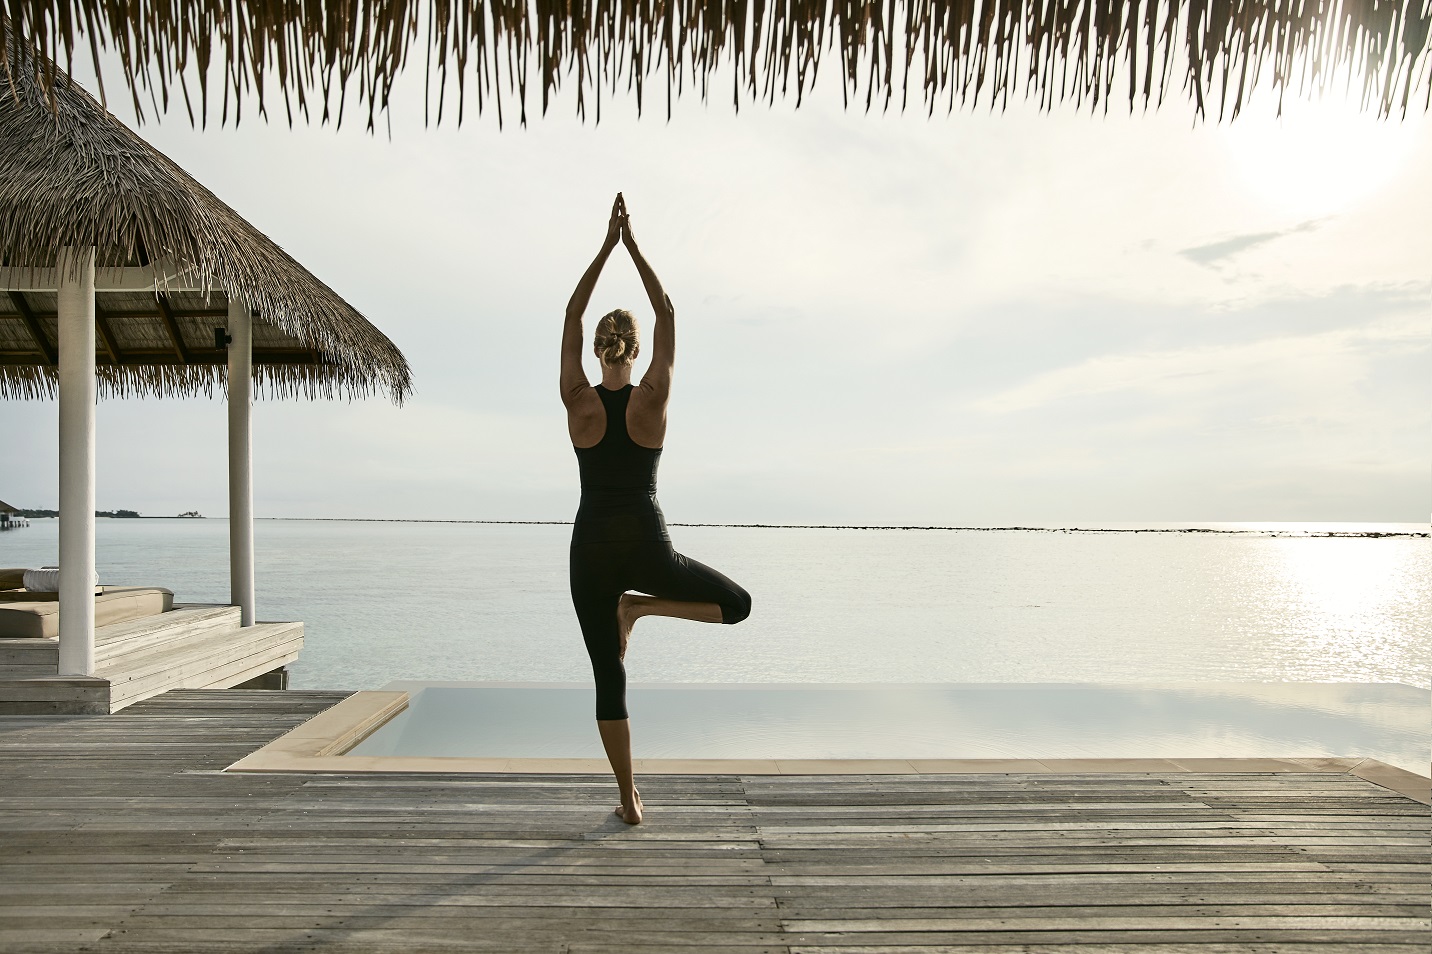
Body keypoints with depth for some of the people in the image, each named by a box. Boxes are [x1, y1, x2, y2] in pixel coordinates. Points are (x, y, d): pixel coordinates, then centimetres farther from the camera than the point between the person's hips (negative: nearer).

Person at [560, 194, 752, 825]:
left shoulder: (578, 401, -3)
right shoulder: (652, 397, -6)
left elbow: (571, 317, 5)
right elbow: (667, 315, 3)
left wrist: (606, 246, 7)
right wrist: (633, 247, 6)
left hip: (591, 550, 2)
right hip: (647, 549, -2)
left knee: (608, 677, 11)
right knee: (736, 604, 18)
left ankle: (628, 799, 13)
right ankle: (640, 604, -4)